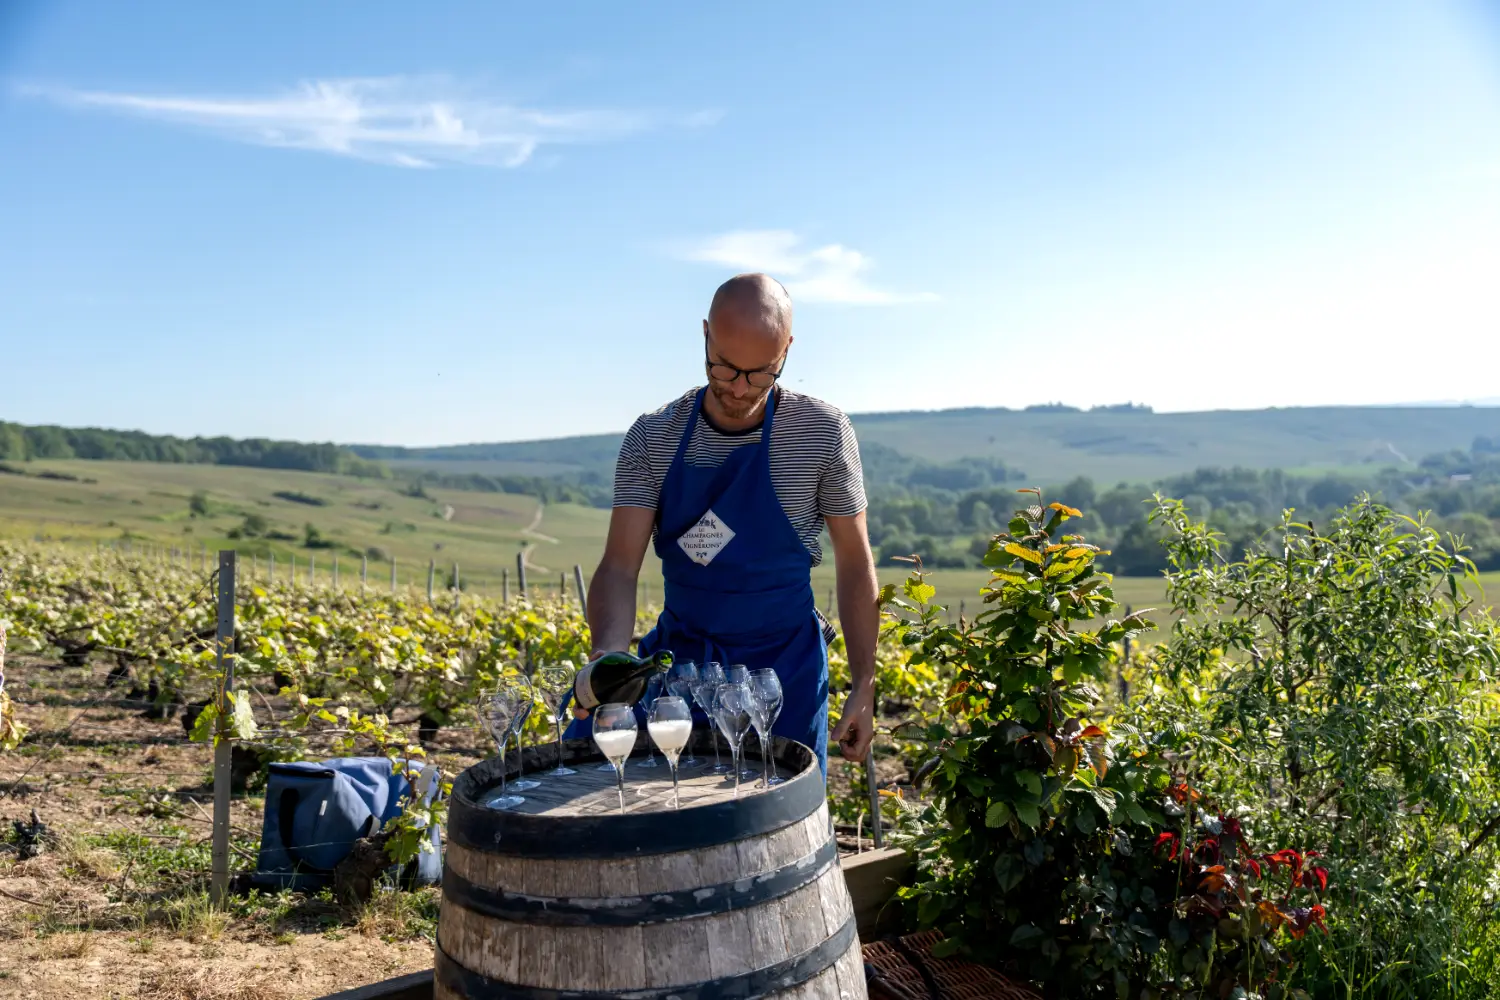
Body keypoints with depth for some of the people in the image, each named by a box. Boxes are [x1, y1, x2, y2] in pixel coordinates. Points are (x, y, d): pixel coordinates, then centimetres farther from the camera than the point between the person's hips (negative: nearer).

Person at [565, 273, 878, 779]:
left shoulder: (822, 431, -9)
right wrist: (608, 654, -30)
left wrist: (863, 688, -4)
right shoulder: (654, 437, -6)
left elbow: (854, 564, -2)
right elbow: (619, 566, -11)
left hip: (784, 664, -1)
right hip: (678, 655, 2)